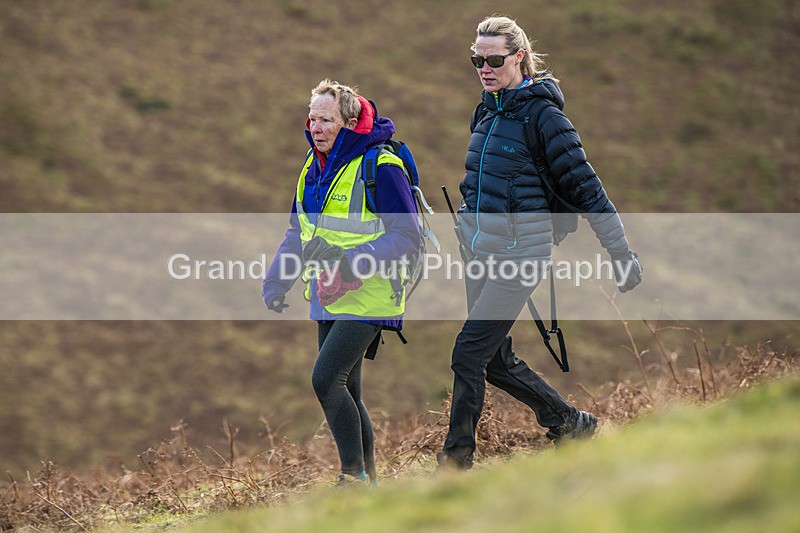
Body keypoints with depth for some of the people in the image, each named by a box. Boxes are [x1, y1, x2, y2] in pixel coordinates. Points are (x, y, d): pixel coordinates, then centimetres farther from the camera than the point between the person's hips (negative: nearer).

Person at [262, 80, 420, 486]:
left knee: (326, 379, -17)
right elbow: (297, 233, 22)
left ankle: (355, 474, -5)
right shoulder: (314, 168, 12)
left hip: (368, 297, -8)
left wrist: (356, 260, -27)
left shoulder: (380, 167, -14)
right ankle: (367, 479, 22)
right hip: (328, 298, 8)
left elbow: (406, 236, -16)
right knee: (344, 391, 11)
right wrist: (276, 280, 8)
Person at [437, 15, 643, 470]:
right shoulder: (487, 112, 10)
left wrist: (622, 254, -11)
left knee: (469, 351, -12)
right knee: (496, 359, 11)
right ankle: (570, 423, 26)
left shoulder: (542, 114, -13)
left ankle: (456, 458, -2)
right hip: (478, 248, 8)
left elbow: (585, 188, -12)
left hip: (518, 253, -8)